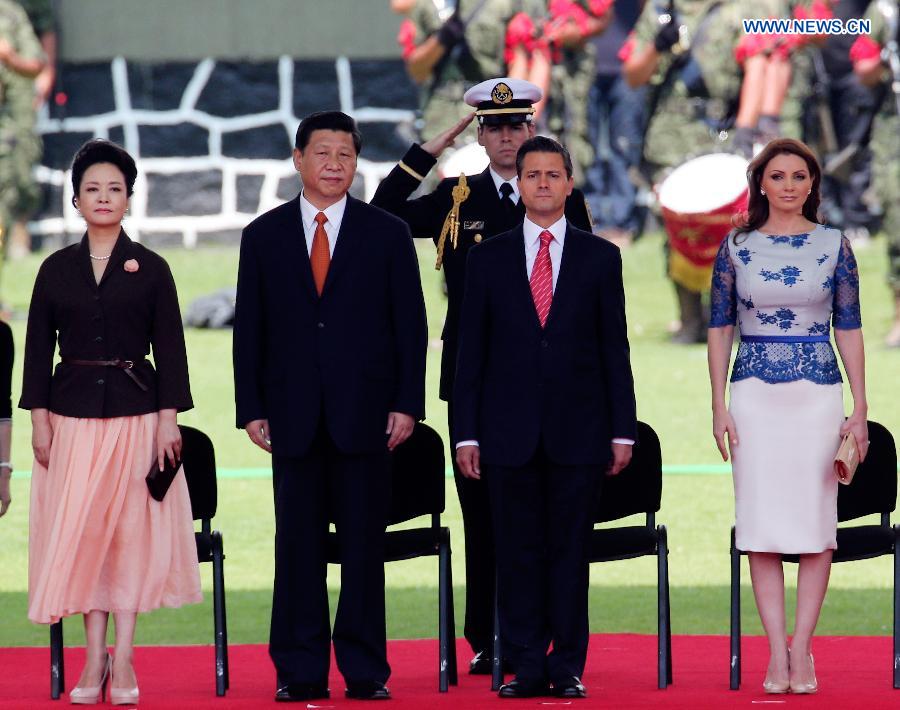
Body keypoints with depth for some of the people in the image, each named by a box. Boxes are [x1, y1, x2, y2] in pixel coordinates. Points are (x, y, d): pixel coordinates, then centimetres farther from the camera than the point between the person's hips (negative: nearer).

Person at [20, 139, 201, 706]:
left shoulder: (151, 269, 3)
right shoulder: (57, 269, 6)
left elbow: (170, 348, 1)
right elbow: (39, 347, 7)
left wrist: (170, 420, -6)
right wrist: (39, 420, 0)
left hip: (135, 413, -1)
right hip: (74, 414, 1)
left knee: (132, 529, -2)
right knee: (80, 531, -1)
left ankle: (124, 662, 1)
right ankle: (96, 660, 3)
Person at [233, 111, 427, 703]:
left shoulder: (388, 234, 6)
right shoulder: (265, 236, 8)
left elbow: (410, 324, 4)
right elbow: (249, 329, 7)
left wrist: (407, 404, -4)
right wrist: (251, 409, 0)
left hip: (365, 413, -1)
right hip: (293, 417, 1)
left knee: (364, 544, 0)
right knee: (299, 545, 2)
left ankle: (366, 670, 5)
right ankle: (301, 671, 6)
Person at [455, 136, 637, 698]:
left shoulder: (600, 257, 7)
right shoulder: (489, 258, 7)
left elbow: (615, 348, 6)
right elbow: (472, 350, 6)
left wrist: (622, 431, 1)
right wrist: (466, 433, 0)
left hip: (578, 430, -1)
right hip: (510, 431, 1)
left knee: (570, 551, 1)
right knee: (518, 552, 1)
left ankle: (568, 668, 6)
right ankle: (527, 667, 5)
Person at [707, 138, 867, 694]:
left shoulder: (833, 246, 4)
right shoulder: (737, 247, 5)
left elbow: (849, 330, 5)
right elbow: (721, 330, 7)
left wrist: (860, 409, 0)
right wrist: (720, 407, -1)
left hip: (818, 393, 0)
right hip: (755, 393, 0)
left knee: (816, 522, -1)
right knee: (763, 524, -2)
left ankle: (802, 648, 5)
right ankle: (778, 652, 1)